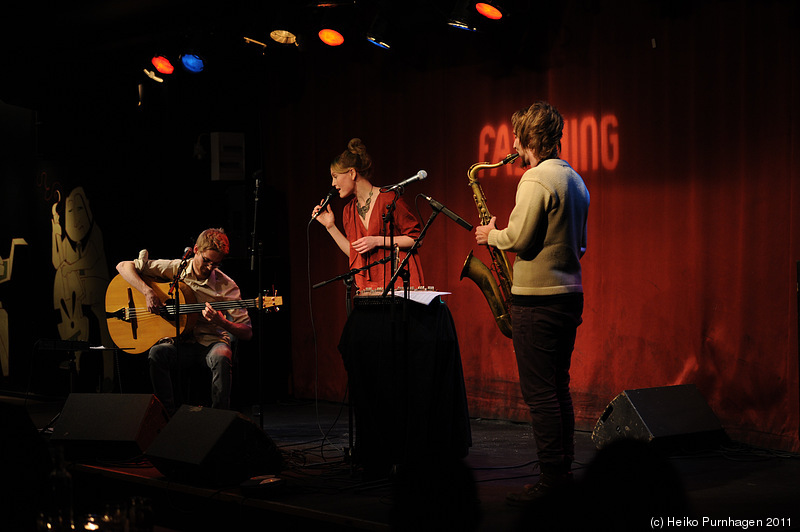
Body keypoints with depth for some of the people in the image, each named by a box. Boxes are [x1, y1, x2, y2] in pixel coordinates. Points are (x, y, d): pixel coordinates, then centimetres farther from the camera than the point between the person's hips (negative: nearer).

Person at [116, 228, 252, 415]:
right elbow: (123, 266, -1)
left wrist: (221, 322, -29)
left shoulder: (226, 286, -5)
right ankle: (170, 416, -21)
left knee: (221, 357, -36)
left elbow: (247, 333, -8)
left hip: (211, 341, -1)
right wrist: (148, 292, -17)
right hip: (179, 341, 1)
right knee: (157, 353, -32)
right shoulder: (175, 269, 0)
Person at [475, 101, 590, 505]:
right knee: (558, 389, 15)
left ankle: (551, 480, -6)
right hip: (570, 292, 10)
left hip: (537, 298, -10)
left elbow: (519, 239, -18)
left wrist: (491, 235, 0)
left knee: (539, 393, -6)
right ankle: (564, 472, 19)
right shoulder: (575, 179, 15)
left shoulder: (537, 179, -14)